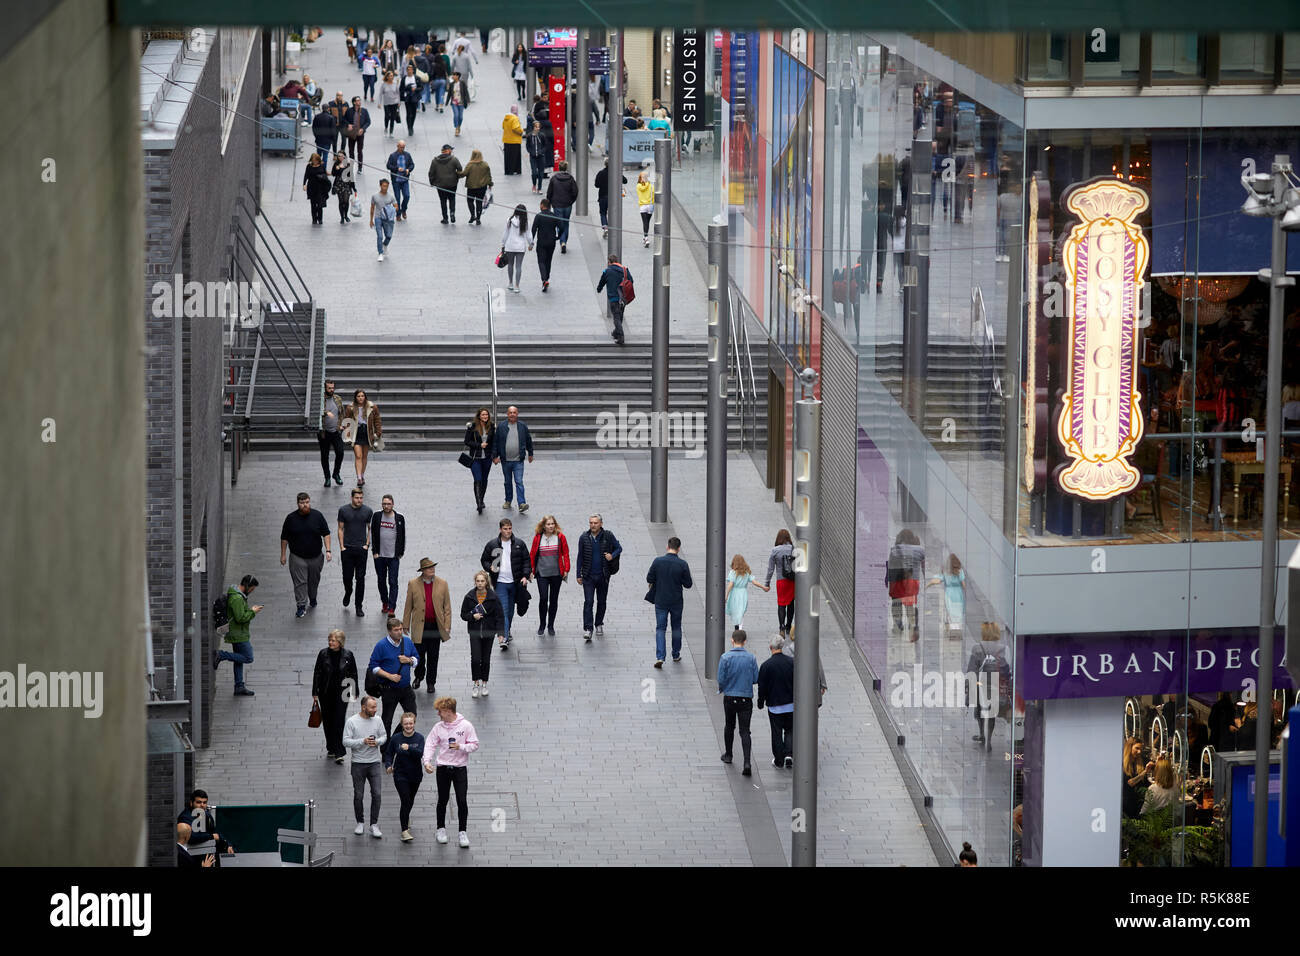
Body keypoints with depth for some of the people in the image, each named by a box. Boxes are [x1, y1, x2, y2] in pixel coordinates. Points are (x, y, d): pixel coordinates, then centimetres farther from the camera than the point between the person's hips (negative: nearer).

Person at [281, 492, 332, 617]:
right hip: (297, 558, -2)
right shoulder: (291, 518, -5)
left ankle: (312, 598, 42)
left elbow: (326, 534, 1)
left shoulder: (317, 516, -3)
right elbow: (284, 538, 3)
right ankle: (301, 606, -4)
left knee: (314, 580, 17)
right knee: (300, 582, -8)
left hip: (315, 557, 2)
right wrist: (283, 555, 3)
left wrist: (328, 550, -7)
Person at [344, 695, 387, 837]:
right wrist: (363, 741, -22)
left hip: (374, 763, 2)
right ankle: (360, 823, 22)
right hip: (358, 764, -2)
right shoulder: (352, 721, -8)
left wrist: (377, 742, -10)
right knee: (358, 795, 6)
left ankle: (374, 825, 3)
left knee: (376, 794, -5)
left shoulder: (377, 720, 2)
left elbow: (384, 736, 13)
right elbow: (346, 741, -10)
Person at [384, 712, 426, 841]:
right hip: (400, 775, -2)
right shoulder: (395, 738, -6)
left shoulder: (419, 738, -6)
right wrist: (388, 765, -17)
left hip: (415, 775, 2)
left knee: (410, 800, 19)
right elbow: (389, 753, 2)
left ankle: (406, 818, 49)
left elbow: (420, 754, -20)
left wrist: (409, 748, -36)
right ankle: (405, 831, -13)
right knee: (405, 800, -14)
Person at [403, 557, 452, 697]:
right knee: (419, 654, 5)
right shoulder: (413, 584, -1)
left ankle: (430, 683, 19)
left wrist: (447, 626, -2)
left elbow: (447, 607, 3)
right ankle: (418, 677, 31)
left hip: (436, 626, 0)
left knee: (433, 656, 6)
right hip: (419, 626, 0)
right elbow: (408, 607, 3)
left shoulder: (442, 584, 0)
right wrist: (405, 625, 3)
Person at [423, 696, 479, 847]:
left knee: (462, 801, -5)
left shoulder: (466, 726, -6)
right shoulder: (438, 727, 1)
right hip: (442, 767, 2)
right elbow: (430, 744, 0)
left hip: (460, 767, -2)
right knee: (443, 800, 10)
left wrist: (461, 747, -20)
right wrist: (427, 761, -14)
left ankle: (463, 832, 3)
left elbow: (474, 745, -3)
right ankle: (441, 829, 26)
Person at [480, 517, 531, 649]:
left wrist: (525, 576, -6)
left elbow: (526, 561, 7)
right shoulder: (492, 545, 1)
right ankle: (504, 637, -19)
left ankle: (506, 632, 32)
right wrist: (490, 568, -10)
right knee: (503, 609, -13)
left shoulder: (519, 544, 4)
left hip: (515, 583, 2)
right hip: (500, 582, -2)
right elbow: (484, 560, 10)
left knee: (510, 610, 14)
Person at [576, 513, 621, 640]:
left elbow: (619, 548, 8)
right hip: (588, 576, -1)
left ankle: (599, 625, 32)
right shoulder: (584, 538, -1)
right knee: (588, 602, -10)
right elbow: (580, 557, 5)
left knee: (601, 602, 13)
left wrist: (612, 556, -14)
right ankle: (587, 629, -14)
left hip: (603, 576, 1)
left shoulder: (608, 536, -3)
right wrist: (579, 575, 5)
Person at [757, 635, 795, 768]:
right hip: (791, 704, 2)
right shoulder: (792, 662, -5)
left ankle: (779, 760, 14)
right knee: (790, 730, 15)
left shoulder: (766, 665, -13)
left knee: (776, 733, 9)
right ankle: (789, 754, -1)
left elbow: (762, 687, -8)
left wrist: (760, 703, 6)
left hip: (774, 705, -2)